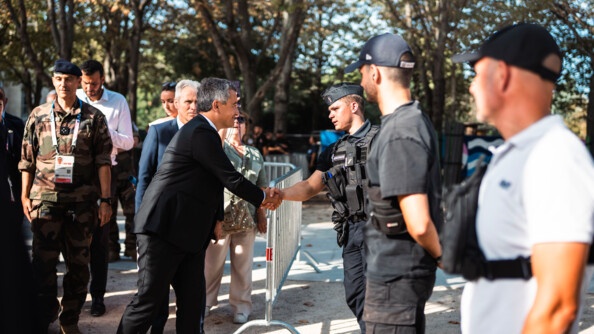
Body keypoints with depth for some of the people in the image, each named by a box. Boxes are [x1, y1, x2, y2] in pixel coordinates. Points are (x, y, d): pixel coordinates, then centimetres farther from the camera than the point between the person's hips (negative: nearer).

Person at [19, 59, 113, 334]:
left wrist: (105, 200, -4)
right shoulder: (38, 115, 7)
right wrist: (25, 196, 6)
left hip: (82, 202, 0)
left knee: (78, 263, 7)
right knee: (43, 262, 2)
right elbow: (27, 160, 10)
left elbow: (103, 162, 1)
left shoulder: (94, 118, 3)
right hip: (45, 200, 0)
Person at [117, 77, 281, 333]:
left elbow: (218, 181, 20)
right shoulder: (201, 133, -16)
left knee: (192, 302, 10)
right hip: (164, 230, -10)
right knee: (149, 298, -3)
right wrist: (263, 197, 1)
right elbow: (232, 179, -14)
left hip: (187, 233, 10)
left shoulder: (202, 131, 15)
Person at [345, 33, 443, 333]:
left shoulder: (399, 135, -22)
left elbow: (418, 224, -26)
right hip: (402, 270, 10)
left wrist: (439, 255, -9)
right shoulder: (414, 120, 8)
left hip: (395, 276, -10)